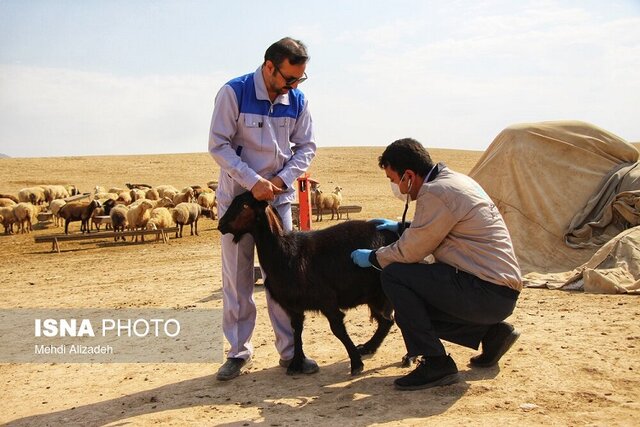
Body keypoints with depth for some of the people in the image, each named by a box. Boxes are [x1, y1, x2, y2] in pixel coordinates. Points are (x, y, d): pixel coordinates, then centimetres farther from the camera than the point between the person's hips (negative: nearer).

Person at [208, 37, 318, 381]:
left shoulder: (297, 100, -2)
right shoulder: (234, 93, -14)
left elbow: (306, 146, 5)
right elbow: (218, 145, -14)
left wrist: (281, 179, -11)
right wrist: (253, 181, -21)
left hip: (278, 197, 3)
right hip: (237, 197, -3)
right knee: (236, 277, 2)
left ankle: (289, 350, 12)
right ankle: (239, 350, 14)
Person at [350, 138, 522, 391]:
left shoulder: (436, 193, -17)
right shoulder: (452, 180, 12)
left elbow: (410, 252, -11)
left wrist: (372, 258, 5)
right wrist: (401, 227, 31)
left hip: (488, 293, -10)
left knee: (394, 274, -13)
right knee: (414, 304, 19)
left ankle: (435, 364, -10)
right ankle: (490, 332, 16)